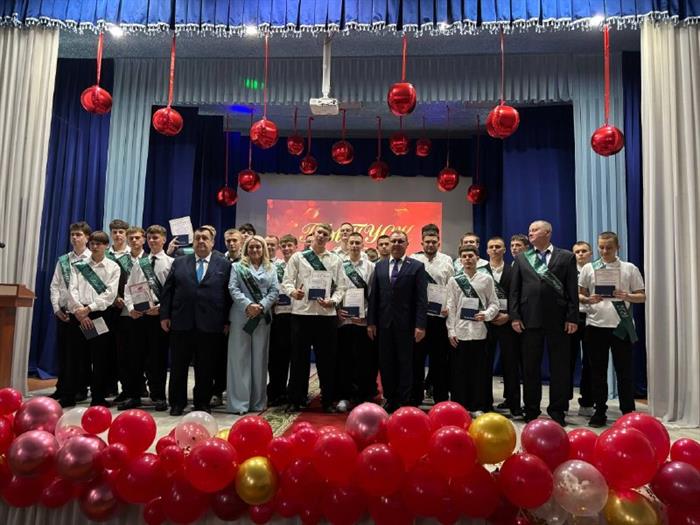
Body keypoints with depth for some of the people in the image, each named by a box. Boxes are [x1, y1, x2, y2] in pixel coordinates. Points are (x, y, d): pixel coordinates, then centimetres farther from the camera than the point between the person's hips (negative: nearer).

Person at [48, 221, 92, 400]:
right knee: (62, 350, 9)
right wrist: (57, 308, -2)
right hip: (63, 312, 4)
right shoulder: (63, 260, 11)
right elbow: (55, 286, 9)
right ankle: (61, 388, 19)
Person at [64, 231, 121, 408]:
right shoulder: (79, 265, 10)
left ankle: (98, 397, 11)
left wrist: (89, 308, -12)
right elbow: (73, 289, 2)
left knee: (100, 356, 2)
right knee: (74, 354, 5)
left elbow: (110, 294, -4)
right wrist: (79, 311, -10)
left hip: (100, 313, -1)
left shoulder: (113, 267, 4)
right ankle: (68, 396, 15)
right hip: (78, 313, 2)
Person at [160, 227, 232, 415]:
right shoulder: (179, 263, 11)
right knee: (178, 366, 8)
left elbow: (229, 294, 2)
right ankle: (177, 403, 22)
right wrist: (165, 315, 1)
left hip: (210, 326, -1)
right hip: (181, 323, 2)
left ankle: (202, 403, 21)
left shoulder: (224, 265, 6)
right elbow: (167, 290, 9)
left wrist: (227, 321, -2)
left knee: (205, 368, 7)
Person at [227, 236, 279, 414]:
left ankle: (258, 401, 15)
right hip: (241, 316, -2)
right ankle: (239, 402, 3)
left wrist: (261, 306, -11)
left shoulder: (271, 269, 13)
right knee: (240, 358, -1)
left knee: (259, 358, 6)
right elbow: (233, 289, -3)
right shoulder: (237, 267, 9)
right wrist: (248, 305, -17)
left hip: (262, 318, 2)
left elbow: (275, 291, 4)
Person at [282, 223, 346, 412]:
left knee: (327, 359, 7)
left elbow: (340, 287, 7)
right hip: (302, 313, -1)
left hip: (327, 314, 1)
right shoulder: (297, 257, 8)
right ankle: (295, 400, 16)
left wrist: (332, 301, -12)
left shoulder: (336, 260, 11)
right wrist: (293, 292, -21)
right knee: (299, 358, 5)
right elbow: (286, 282, 1)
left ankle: (328, 401, 18)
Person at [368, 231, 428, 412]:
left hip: (406, 324, -3)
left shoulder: (417, 266, 0)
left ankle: (403, 402, 15)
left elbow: (421, 299, -6)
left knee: (405, 363, 4)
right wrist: (371, 322, 4)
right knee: (386, 363, 8)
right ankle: (390, 400, 20)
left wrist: (420, 325, -12)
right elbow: (374, 296, 9)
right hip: (384, 323, 3)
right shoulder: (380, 266, 11)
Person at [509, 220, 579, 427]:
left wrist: (572, 317, -6)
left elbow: (572, 290, 1)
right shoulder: (521, 258, 12)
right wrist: (514, 316, -2)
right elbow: (514, 290, 7)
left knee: (559, 367, 4)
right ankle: (531, 411, 18)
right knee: (530, 367, 7)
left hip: (558, 320, -1)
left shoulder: (566, 257, 6)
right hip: (530, 319, 2)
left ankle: (557, 411, 16)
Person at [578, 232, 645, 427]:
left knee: (625, 371, 3)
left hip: (621, 326, -1)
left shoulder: (630, 269, 4)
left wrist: (626, 296, -14)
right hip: (595, 325, 1)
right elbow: (579, 294, 9)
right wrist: (588, 300, -12)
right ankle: (600, 412, 18)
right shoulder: (589, 268, 7)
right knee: (598, 371, 8)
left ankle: (628, 413, 15)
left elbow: (642, 296, 5)